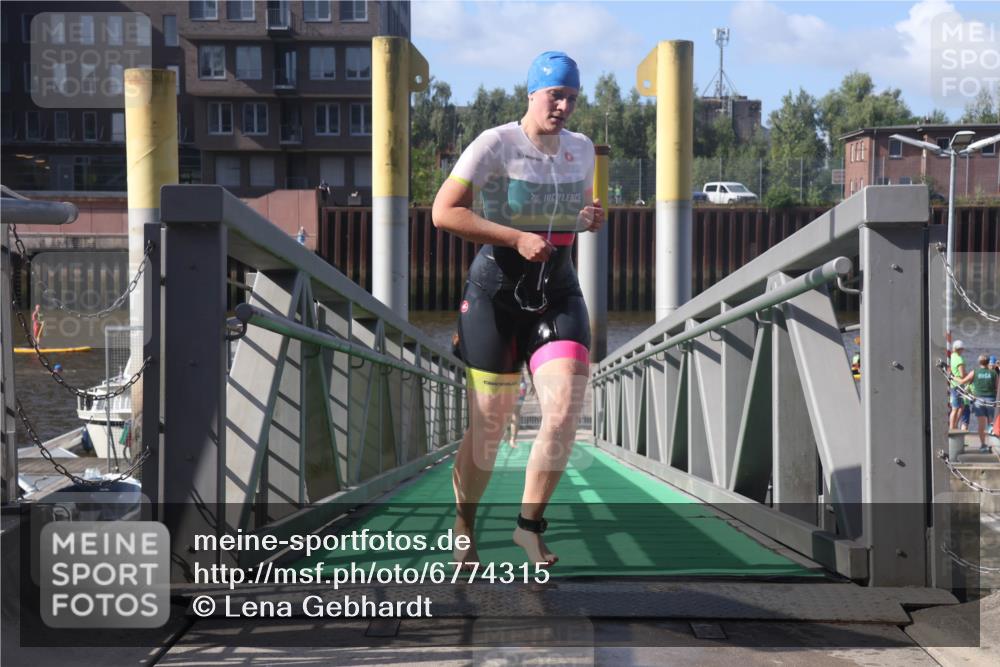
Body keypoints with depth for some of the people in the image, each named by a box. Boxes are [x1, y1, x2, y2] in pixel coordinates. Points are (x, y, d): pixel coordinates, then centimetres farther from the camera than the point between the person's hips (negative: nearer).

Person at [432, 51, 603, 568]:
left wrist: (593, 218, 2)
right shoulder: (495, 144, -10)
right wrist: (517, 238, -23)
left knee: (564, 412, -14)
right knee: (488, 427, 1)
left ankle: (529, 524, 5)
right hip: (496, 292, -4)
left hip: (558, 292, 4)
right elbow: (443, 212, -17)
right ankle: (463, 527, 24)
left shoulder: (582, 149, 9)